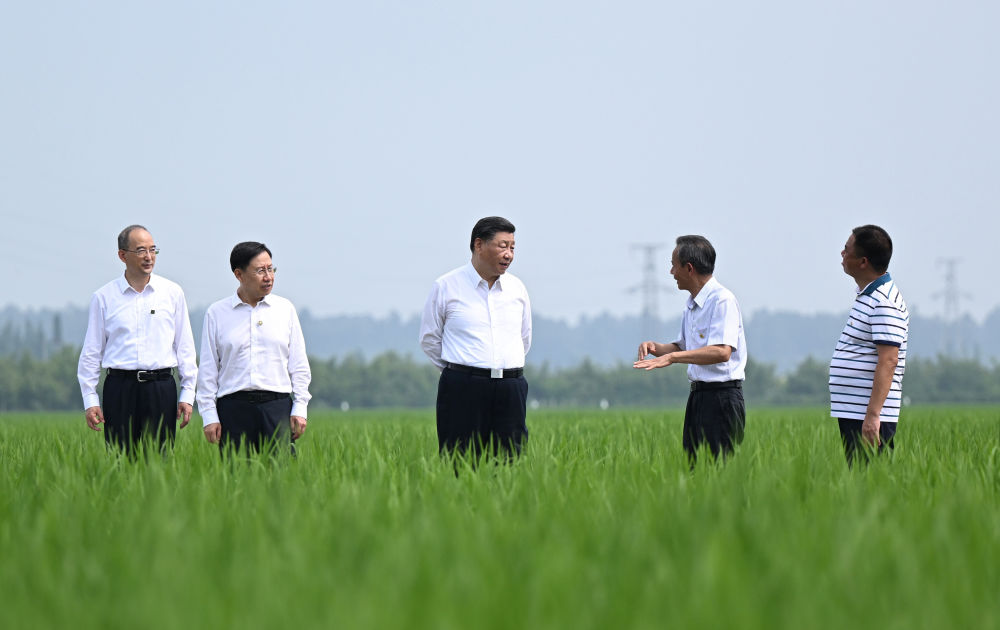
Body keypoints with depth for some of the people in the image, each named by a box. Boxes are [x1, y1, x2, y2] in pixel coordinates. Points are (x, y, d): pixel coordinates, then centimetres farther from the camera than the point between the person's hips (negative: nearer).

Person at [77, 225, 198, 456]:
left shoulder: (172, 293, 8)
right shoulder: (104, 297, 5)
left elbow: (185, 347, 11)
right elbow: (91, 352, 8)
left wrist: (188, 394, 6)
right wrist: (90, 399, 2)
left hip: (161, 387, 1)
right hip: (120, 387, -1)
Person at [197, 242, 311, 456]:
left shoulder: (285, 309, 12)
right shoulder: (216, 313, 8)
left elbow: (299, 365, 13)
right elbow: (208, 369, 8)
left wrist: (300, 409, 5)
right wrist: (209, 416, 1)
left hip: (277, 406, 1)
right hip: (233, 409, -1)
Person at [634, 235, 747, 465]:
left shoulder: (722, 299, -14)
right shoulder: (692, 305, 16)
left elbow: (722, 352, -25)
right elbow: (681, 347, 27)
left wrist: (671, 357, -27)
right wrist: (655, 347, 5)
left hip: (722, 396, -9)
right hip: (698, 395, 9)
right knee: (691, 466, 5)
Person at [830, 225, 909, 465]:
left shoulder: (884, 303, -15)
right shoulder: (868, 296, 17)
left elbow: (888, 361, -23)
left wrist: (872, 416, -28)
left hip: (868, 418, -10)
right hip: (851, 414, 10)